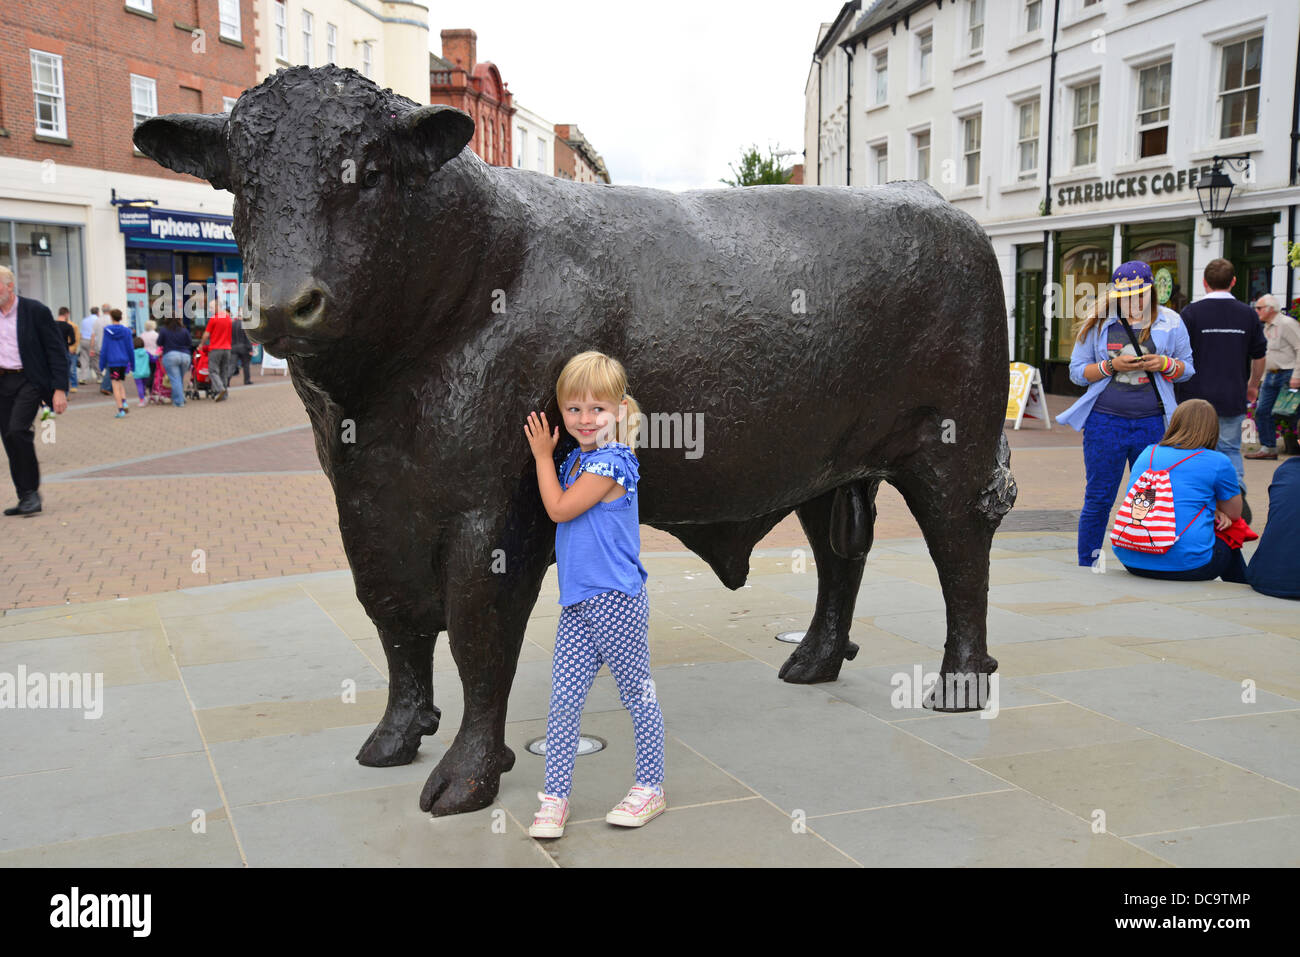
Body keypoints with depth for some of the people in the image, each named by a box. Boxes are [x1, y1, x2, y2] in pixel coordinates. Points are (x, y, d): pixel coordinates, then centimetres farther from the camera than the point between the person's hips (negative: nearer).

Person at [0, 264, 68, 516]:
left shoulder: (35, 311, -7)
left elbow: (56, 350, -7)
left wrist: (59, 389, -13)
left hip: (28, 381, -6)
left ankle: (31, 492, -8)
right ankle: (25, 498, 13)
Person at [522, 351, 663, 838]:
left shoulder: (610, 463, -16)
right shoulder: (577, 459, 11)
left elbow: (559, 509, -14)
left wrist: (543, 455, -4)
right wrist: (549, 455, 14)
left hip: (614, 601, -8)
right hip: (577, 603, 8)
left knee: (638, 695, 9)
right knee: (563, 701, 6)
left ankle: (650, 788, 23)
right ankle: (554, 797, 14)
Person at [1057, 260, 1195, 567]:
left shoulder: (1170, 323, 6)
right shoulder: (1098, 323, 3)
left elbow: (1187, 368, 12)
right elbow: (1077, 372, 3)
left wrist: (1165, 364, -9)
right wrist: (1111, 366, -13)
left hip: (1152, 423, 1)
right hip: (1106, 421, -1)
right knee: (1098, 499, 4)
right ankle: (1086, 568, 15)